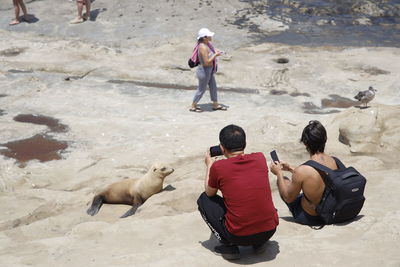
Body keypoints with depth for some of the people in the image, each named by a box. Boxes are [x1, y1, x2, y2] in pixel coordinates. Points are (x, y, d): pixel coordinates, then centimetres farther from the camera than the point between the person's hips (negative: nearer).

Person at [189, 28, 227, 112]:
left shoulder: (206, 44, 0)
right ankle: (193, 106, 24)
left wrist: (214, 52, 3)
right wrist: (215, 55, -21)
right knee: (201, 89, 7)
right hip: (204, 70, -10)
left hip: (209, 70, 10)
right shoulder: (203, 47, -29)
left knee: (213, 86, 20)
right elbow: (207, 62, -31)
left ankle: (215, 105, 35)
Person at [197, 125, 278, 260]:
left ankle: (229, 246, 9)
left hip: (239, 235, -4)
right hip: (270, 231, 4)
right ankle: (259, 243, 22)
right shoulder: (260, 158, 1)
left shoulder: (218, 167, -9)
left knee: (203, 199, 16)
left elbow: (209, 193, 12)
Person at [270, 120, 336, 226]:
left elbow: (288, 198, -13)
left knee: (282, 180, 13)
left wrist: (279, 173, -3)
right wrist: (291, 169, 14)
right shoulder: (334, 161, -13)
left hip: (309, 218, -5)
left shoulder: (301, 171, -31)